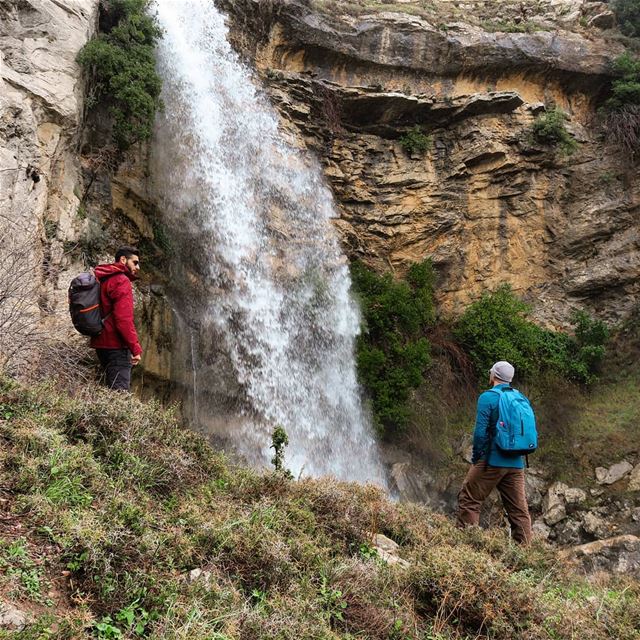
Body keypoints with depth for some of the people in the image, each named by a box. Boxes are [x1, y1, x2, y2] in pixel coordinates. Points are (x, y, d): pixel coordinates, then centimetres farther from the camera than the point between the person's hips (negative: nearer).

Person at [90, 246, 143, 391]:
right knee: (120, 391, -11)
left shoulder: (104, 279, 17)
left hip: (101, 343, 10)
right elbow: (124, 319, -22)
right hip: (116, 346, -10)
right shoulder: (121, 281, -13)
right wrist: (136, 348, -19)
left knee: (113, 389, 17)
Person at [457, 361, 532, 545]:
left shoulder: (488, 397, -8)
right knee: (519, 509, 8)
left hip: (492, 461, -6)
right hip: (516, 464, 6)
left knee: (469, 500, 4)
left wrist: (476, 457, -3)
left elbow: (480, 431, -14)